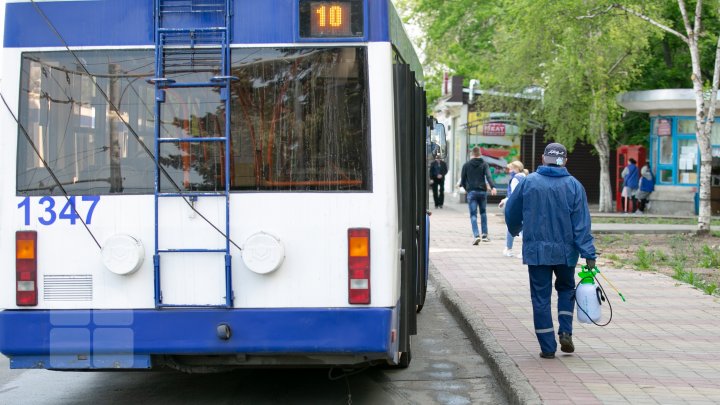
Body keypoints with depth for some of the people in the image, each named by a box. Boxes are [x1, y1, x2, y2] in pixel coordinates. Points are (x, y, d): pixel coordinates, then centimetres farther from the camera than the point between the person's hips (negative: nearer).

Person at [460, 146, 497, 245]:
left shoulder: (466, 165, 5)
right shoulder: (484, 164, 4)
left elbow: (463, 179, 7)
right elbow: (488, 176, -12)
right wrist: (493, 187, -24)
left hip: (471, 192, -1)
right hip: (482, 191, 1)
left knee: (473, 215, -3)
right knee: (483, 213, 18)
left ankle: (476, 235, -19)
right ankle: (485, 235, 17)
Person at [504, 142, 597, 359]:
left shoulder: (528, 182, -2)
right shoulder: (574, 186, -3)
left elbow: (511, 212, 7)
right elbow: (582, 223, -7)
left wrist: (516, 230, 29)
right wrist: (588, 254, -7)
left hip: (536, 250, -1)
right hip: (565, 251, 1)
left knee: (541, 297, 5)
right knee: (566, 289, 23)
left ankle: (547, 346, 5)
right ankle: (565, 332, 7)